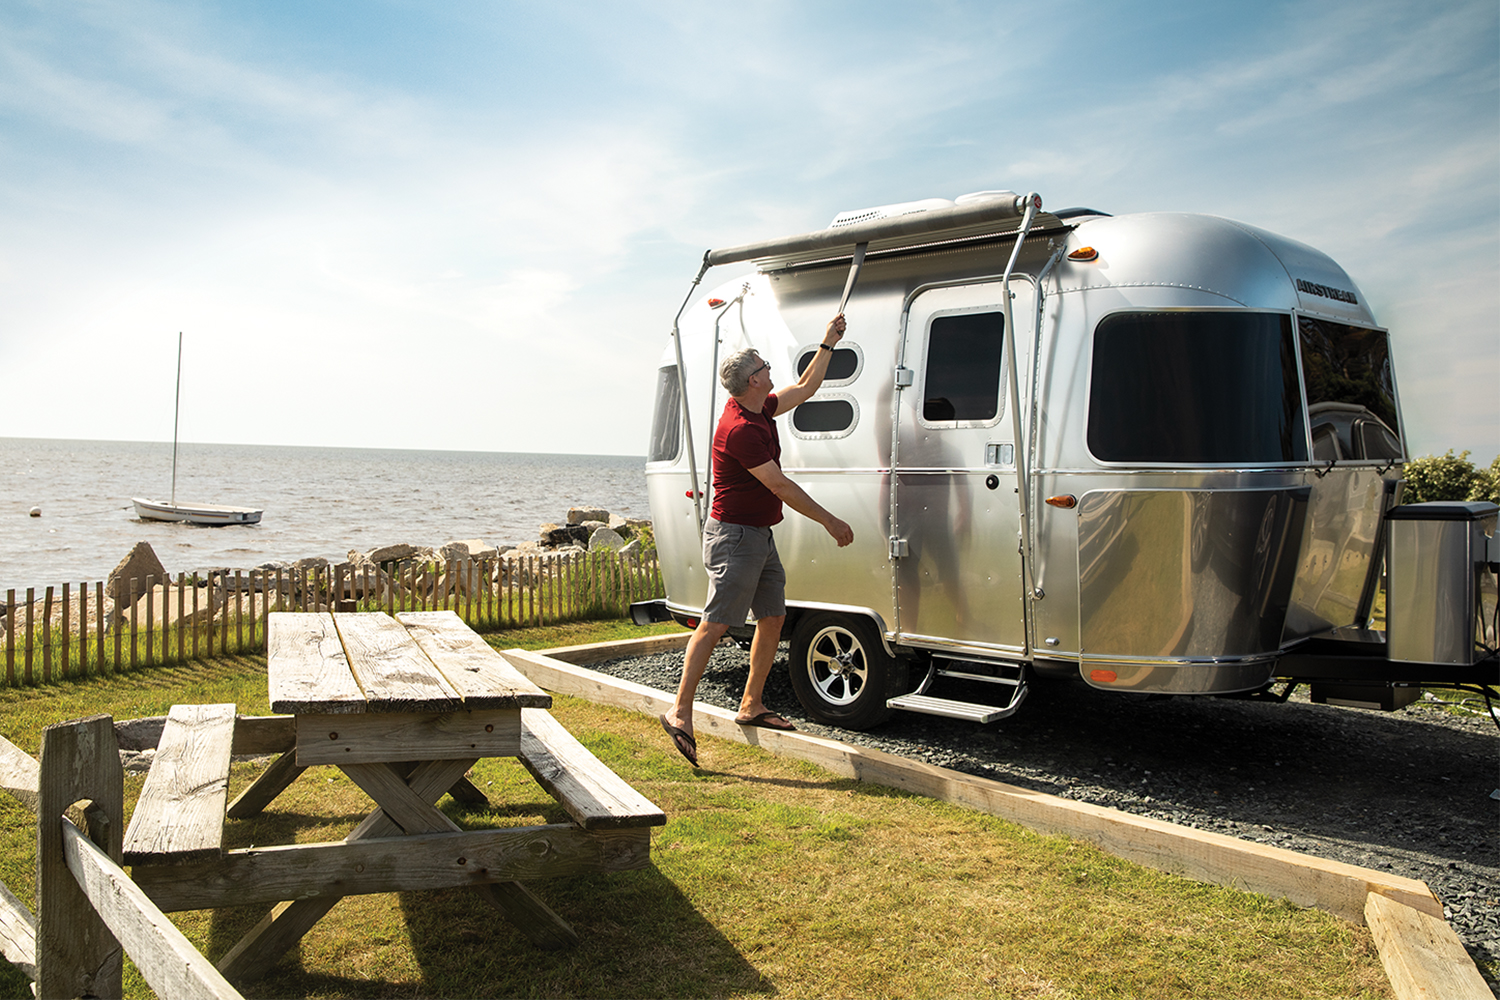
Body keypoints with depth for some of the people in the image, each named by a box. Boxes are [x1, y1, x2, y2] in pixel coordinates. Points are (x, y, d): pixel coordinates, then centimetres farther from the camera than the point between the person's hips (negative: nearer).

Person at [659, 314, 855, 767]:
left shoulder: (760, 411, 9)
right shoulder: (739, 429, -21)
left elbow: (805, 387, 26)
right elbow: (781, 487, -20)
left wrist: (828, 342, 23)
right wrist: (829, 521, -13)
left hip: (760, 536, 10)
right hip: (734, 537, -10)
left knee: (773, 618, 12)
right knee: (715, 624, -11)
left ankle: (751, 705, 20)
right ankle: (680, 711, -8)